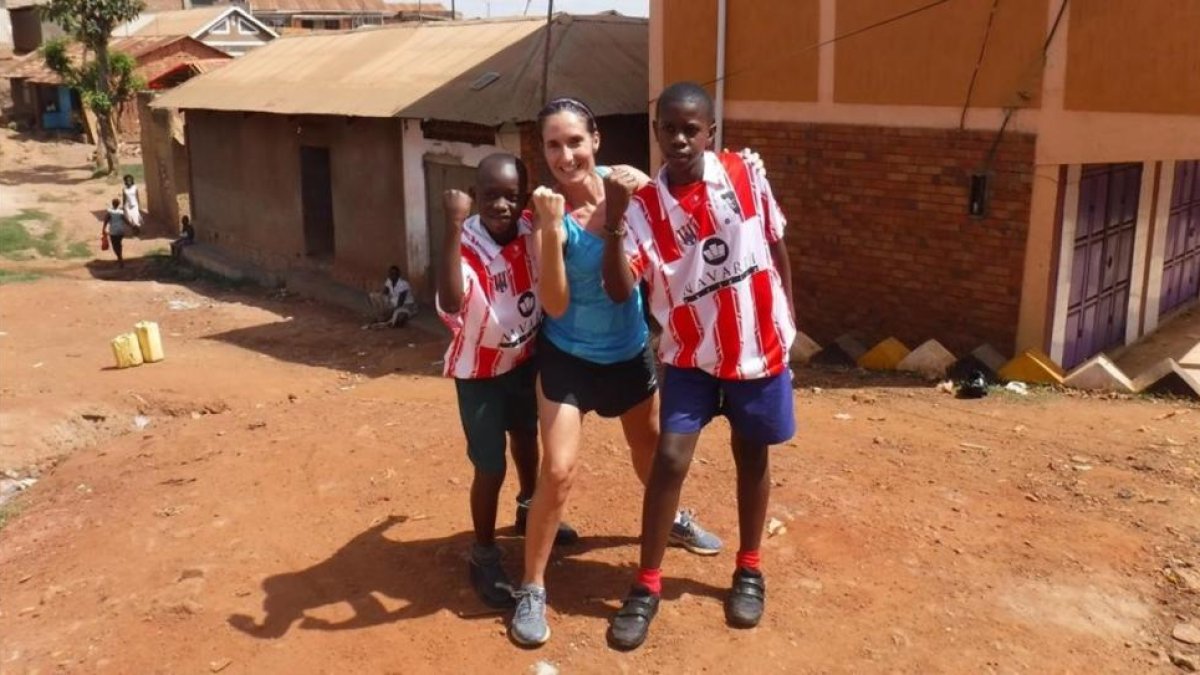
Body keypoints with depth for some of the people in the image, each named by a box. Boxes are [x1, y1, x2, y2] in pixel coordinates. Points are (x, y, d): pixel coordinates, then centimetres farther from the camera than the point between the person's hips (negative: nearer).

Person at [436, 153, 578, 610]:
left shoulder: (530, 232, -15)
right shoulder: (467, 243, -31)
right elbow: (450, 304, -51)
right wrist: (453, 227, -54)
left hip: (525, 358, 6)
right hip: (479, 370, -6)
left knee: (526, 437, 27)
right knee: (490, 466, -2)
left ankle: (529, 511, 53)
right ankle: (484, 555, 21)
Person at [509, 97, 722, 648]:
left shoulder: (626, 182, -12)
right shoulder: (546, 212, -22)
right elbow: (555, 306, -29)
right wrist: (552, 231, -38)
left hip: (630, 348, 4)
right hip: (568, 356, -4)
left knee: (649, 444, 25)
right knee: (558, 471, -10)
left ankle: (672, 518, 54)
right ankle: (532, 589, 7)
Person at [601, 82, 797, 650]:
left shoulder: (745, 175, -8)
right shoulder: (643, 204, -11)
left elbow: (776, 247, 5)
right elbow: (619, 291, -21)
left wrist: (789, 319, 8)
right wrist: (613, 219, -33)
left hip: (759, 347, 1)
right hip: (691, 355, -1)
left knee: (751, 456, 13)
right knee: (669, 460, -6)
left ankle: (749, 570, 32)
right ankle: (647, 585, 11)